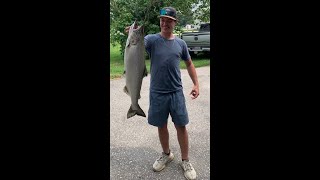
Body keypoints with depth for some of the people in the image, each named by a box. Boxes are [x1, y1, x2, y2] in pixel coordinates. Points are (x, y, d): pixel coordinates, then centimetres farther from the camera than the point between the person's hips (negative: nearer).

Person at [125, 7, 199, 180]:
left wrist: (196, 84, 5)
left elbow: (189, 63, 13)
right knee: (161, 126, 13)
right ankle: (166, 154, 36)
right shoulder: (152, 39, -4)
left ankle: (185, 160, 24)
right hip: (157, 93, -1)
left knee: (181, 126, 5)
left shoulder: (180, 43, 3)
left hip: (176, 92, 1)